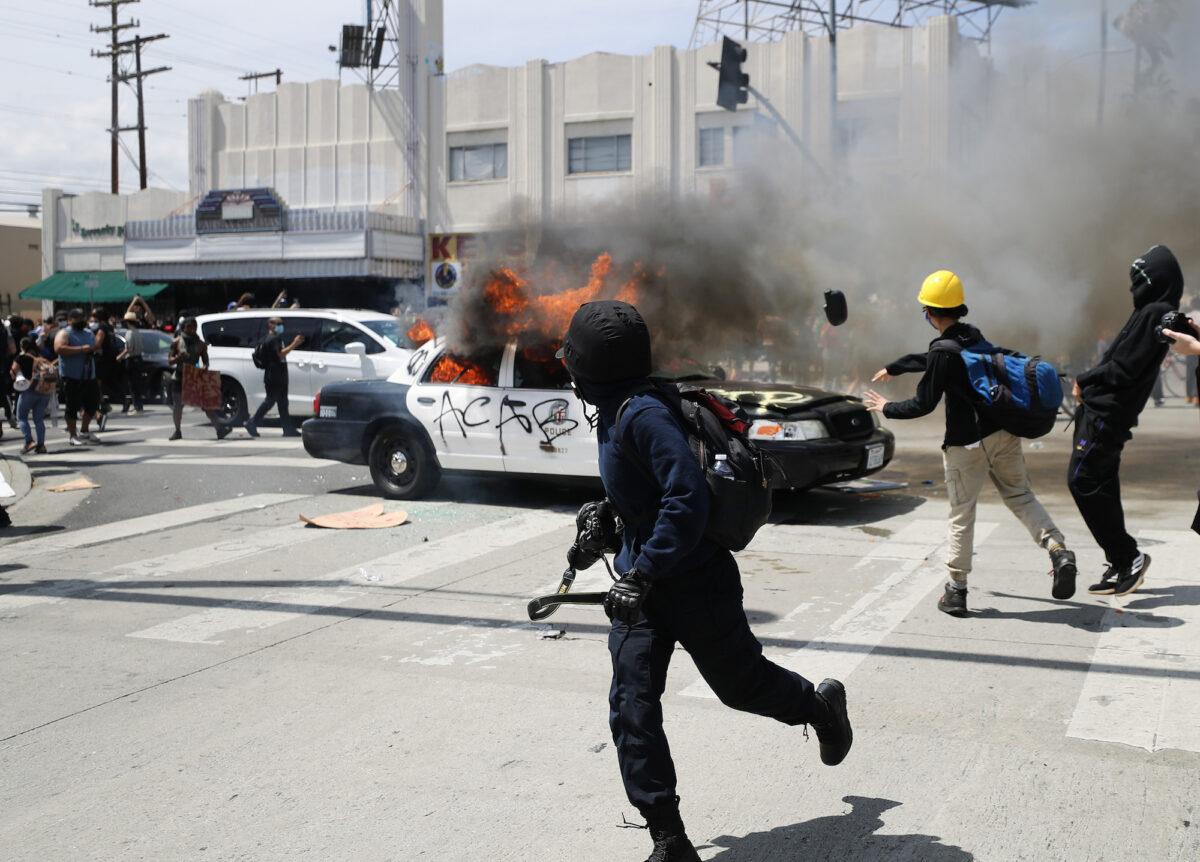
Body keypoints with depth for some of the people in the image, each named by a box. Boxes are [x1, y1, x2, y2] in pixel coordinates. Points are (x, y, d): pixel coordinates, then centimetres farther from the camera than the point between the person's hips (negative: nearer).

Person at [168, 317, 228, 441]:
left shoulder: (201, 344, 6)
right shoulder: (177, 342, 3)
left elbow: (205, 361, 9)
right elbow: (169, 361, 3)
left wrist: (205, 367, -15)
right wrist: (178, 358, -19)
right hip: (179, 378, 0)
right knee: (177, 406, 5)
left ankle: (219, 428, -20)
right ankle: (177, 431, 22)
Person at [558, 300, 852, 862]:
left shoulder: (644, 415, -25)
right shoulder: (617, 412, 5)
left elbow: (688, 498, -32)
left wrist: (643, 574, -32)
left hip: (696, 582, -8)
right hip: (643, 582, 8)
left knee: (742, 684, 14)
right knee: (631, 709, -2)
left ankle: (822, 705, 46)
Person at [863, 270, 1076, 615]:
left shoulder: (943, 350, -15)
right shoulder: (972, 335, 10)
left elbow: (923, 404, -11)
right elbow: (929, 359, 28)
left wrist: (886, 408, 6)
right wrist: (892, 368, 42)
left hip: (967, 443, -7)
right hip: (1004, 434, 7)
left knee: (961, 515, 3)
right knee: (1020, 497, 15)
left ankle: (956, 591, 11)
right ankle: (1058, 550, -5)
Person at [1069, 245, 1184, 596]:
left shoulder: (1154, 314, -15)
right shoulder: (1153, 312, 16)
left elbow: (1124, 368, -19)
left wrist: (1084, 380, -5)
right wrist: (1088, 383, 4)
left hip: (1106, 415, -10)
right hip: (1101, 412, 10)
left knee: (1083, 481, -9)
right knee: (1102, 486, 12)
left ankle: (1127, 557, -3)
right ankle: (1121, 565, 18)